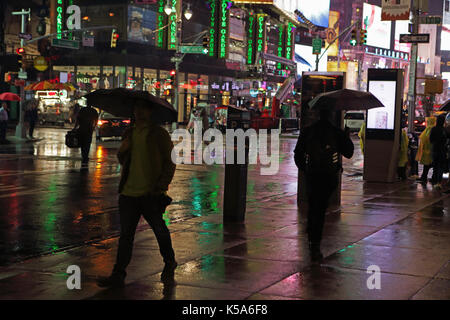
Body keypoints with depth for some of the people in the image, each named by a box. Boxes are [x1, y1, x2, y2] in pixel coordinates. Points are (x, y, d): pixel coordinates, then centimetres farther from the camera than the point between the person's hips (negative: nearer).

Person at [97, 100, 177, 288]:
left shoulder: (159, 134, -3)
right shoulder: (129, 134, 14)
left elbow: (169, 163, -4)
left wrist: (161, 186, -14)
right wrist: (122, 151, 1)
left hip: (150, 194, -5)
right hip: (128, 193, 5)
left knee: (160, 232, 8)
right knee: (125, 235, 5)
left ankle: (169, 263, 32)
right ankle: (118, 275, 8)